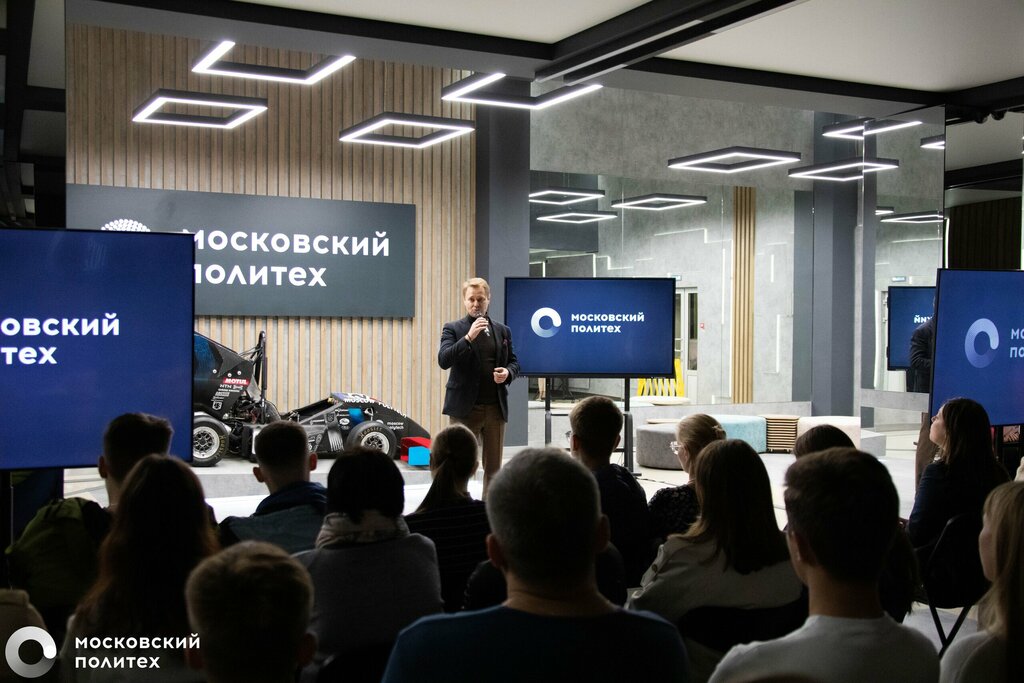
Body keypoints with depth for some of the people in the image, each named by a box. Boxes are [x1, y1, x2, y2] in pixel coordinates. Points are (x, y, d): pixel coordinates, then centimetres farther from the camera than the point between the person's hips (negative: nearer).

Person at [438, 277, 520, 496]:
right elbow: (443, 360, -11)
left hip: (496, 408, 4)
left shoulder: (503, 331, 12)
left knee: (493, 466, 8)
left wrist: (508, 373, -6)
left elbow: (514, 362, 17)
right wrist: (468, 337, -20)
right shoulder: (453, 329, 2)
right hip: (465, 407, -3)